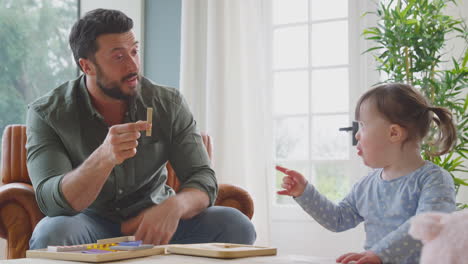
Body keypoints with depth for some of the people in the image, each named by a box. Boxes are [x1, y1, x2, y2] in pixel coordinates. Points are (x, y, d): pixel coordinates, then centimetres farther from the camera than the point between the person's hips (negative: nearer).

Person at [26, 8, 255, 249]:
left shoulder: (169, 104, -5)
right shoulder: (46, 114, -13)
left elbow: (203, 179, -9)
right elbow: (52, 202, -25)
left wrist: (175, 205, -35)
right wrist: (104, 158, -44)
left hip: (154, 226, 2)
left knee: (235, 225, -21)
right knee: (51, 234, -36)